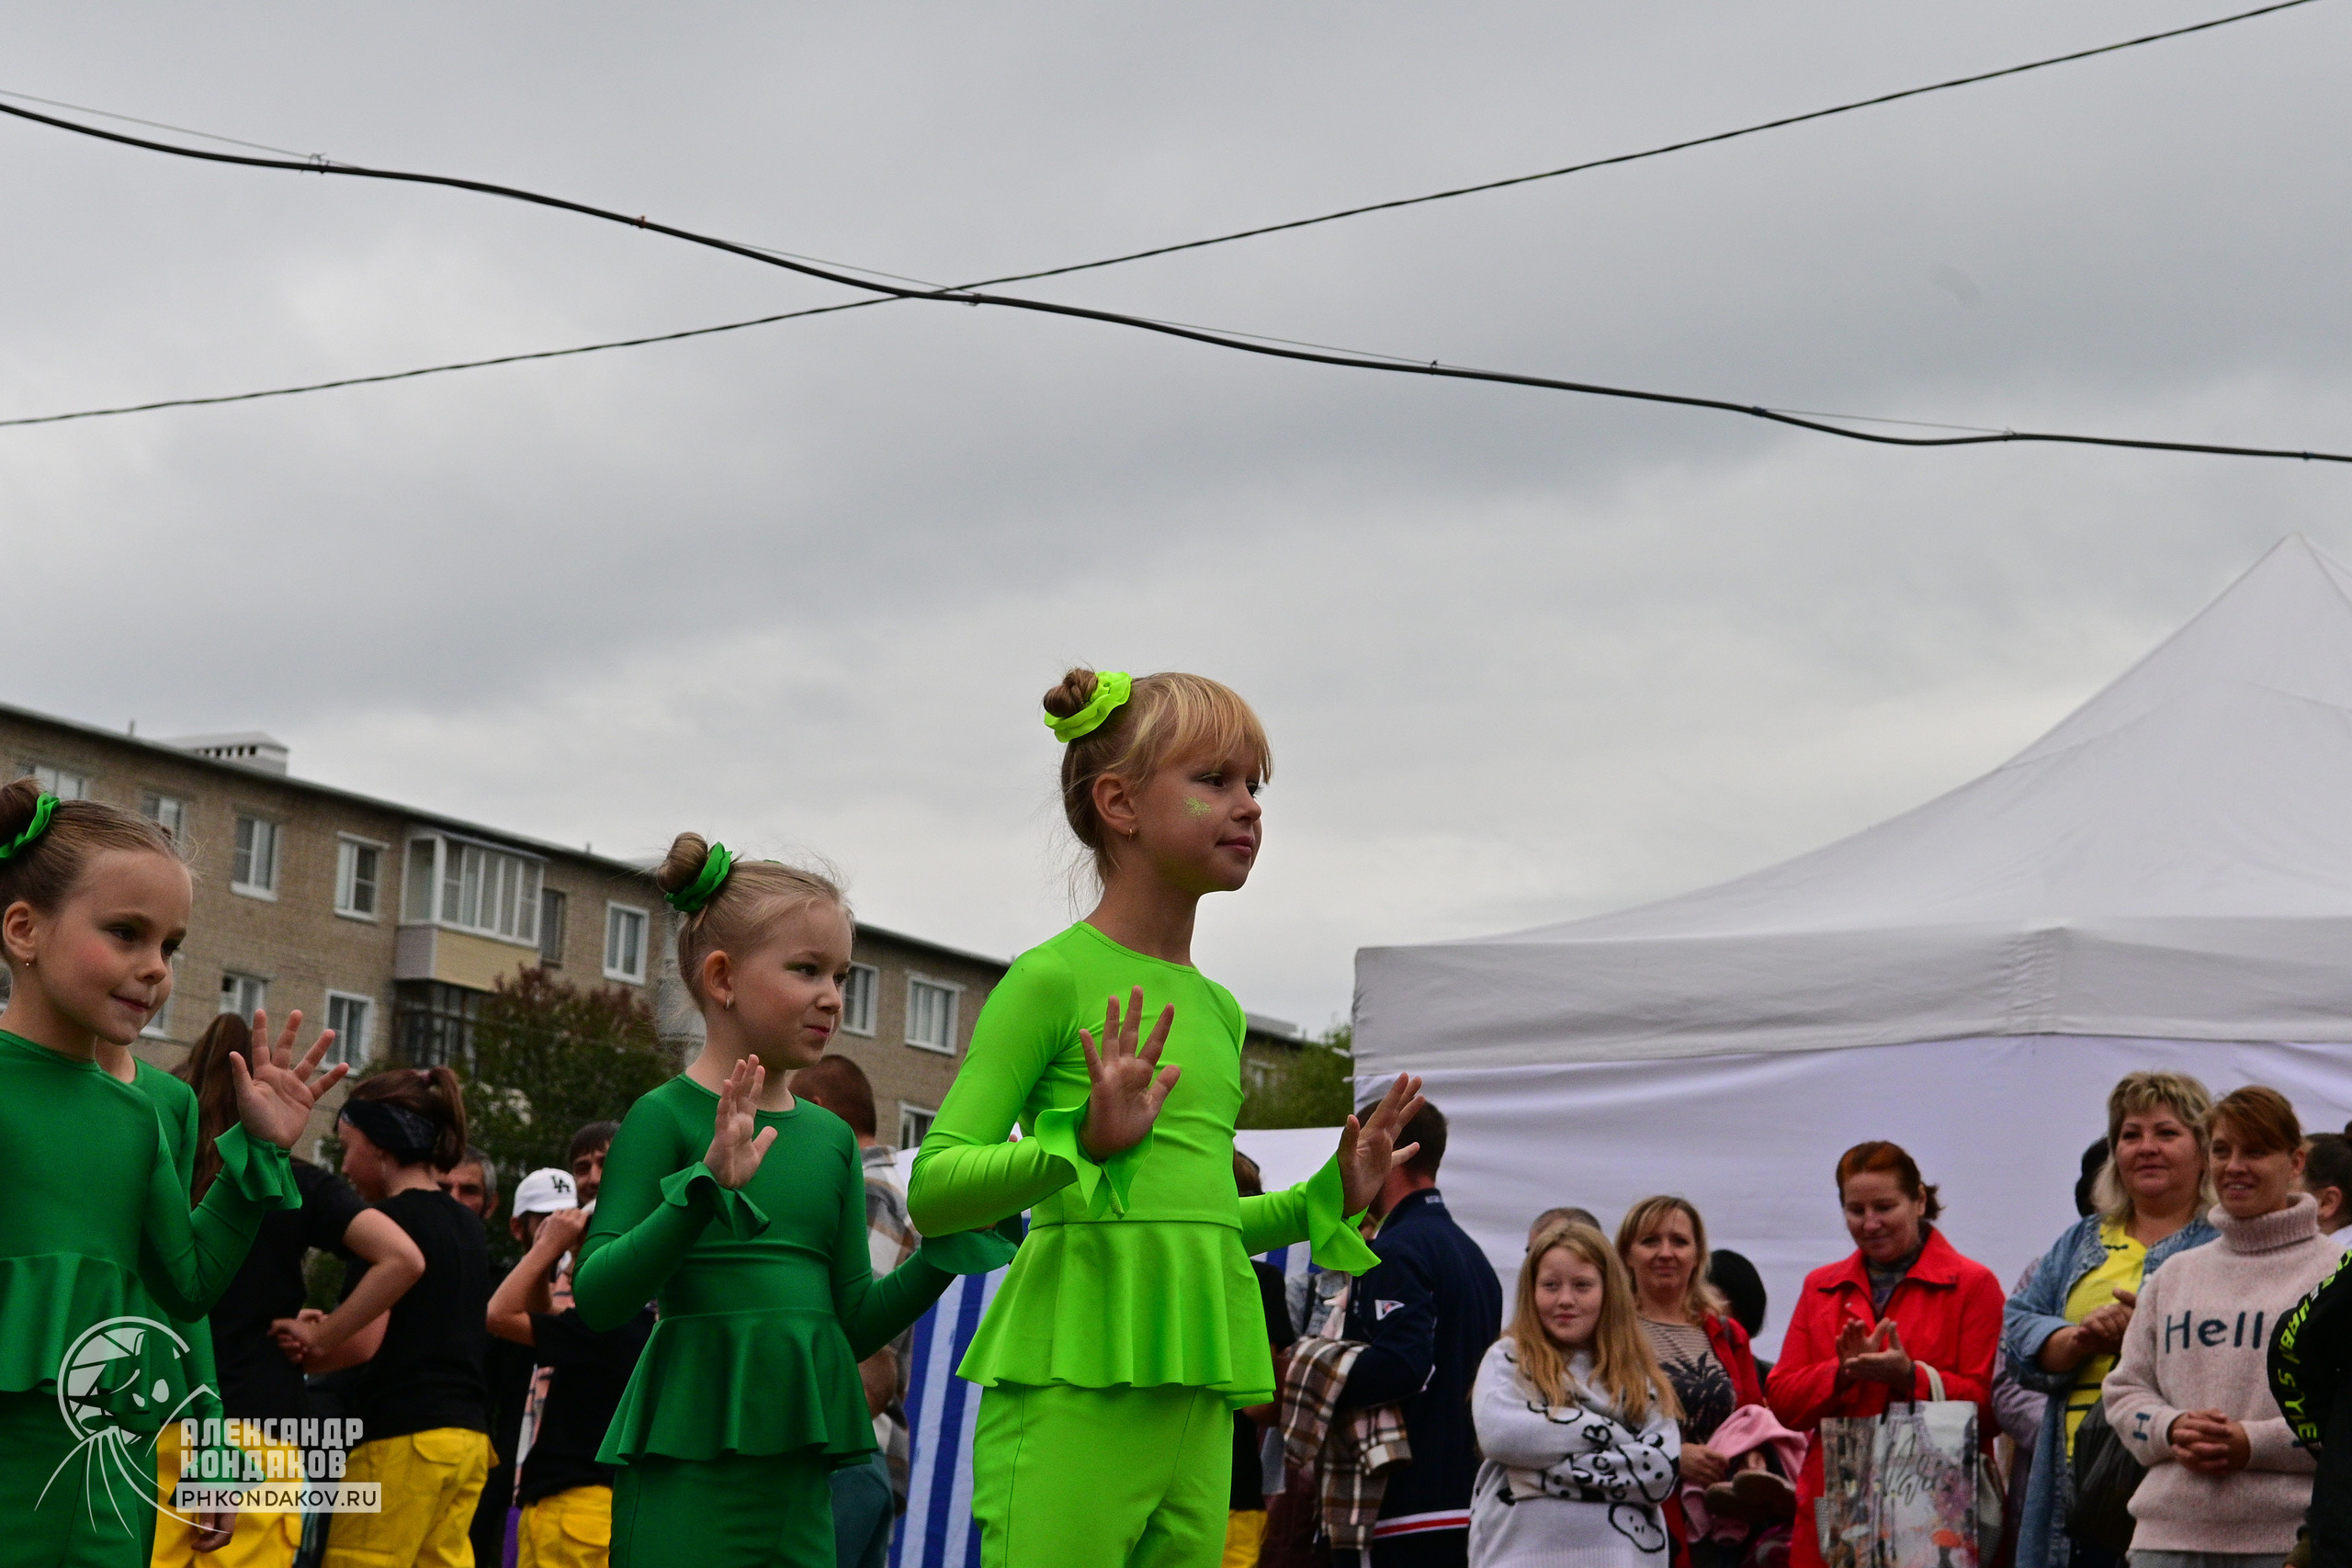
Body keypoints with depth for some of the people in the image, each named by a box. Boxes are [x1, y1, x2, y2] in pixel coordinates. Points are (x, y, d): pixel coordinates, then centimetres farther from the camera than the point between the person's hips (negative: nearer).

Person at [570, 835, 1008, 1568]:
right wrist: (705, 1186, -23)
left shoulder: (831, 1137, 13)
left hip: (796, 1459, 6)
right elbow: (597, 1297, -13)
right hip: (690, 1460, -6)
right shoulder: (665, 1116, -4)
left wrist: (951, 1238, 6)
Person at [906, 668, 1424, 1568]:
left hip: (1195, 1402, 8)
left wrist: (1325, 1201, 18)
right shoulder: (1055, 978, -5)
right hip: (1070, 1388, -7)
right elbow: (931, 1192, -10)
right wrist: (1084, 1146, -23)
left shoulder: (1217, 1008, 17)